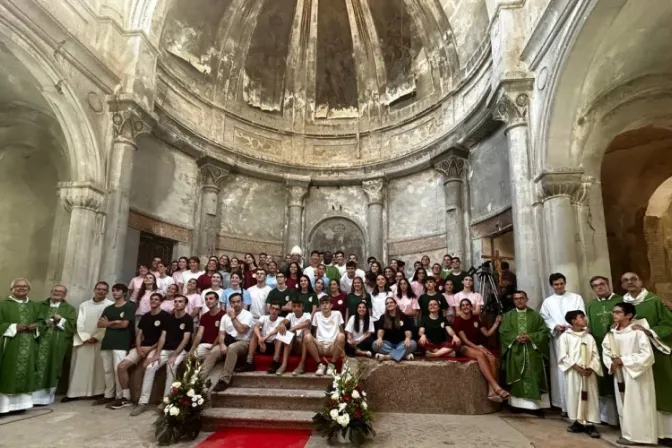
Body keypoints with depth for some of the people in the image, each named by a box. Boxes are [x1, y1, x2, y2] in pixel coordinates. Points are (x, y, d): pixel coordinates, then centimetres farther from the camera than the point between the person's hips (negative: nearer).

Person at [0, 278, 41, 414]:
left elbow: (40, 321, 17)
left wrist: (36, 326, -3)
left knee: (25, 373, 8)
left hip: (28, 346, 5)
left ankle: (20, 402, 15)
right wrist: (14, 327, -16)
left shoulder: (33, 305, 14)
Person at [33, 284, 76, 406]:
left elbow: (72, 326, 0)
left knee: (52, 368, 2)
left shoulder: (70, 309, 9)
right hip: (41, 341, 1)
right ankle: (35, 395, 4)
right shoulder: (40, 305, 14)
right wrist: (43, 323, -11)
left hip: (58, 344, -1)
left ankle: (46, 396, 11)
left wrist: (60, 320, -12)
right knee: (39, 366, -6)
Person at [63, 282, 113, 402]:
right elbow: (79, 323, 3)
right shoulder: (84, 305, 10)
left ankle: (98, 392, 7)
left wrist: (96, 337, -11)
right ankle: (74, 393, 13)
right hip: (83, 341, 3)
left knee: (99, 368, 0)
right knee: (80, 367, 6)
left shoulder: (111, 305, -2)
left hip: (101, 341, -3)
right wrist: (85, 337, -9)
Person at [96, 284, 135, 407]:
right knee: (107, 370, 8)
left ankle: (120, 397, -2)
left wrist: (108, 323, 5)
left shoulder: (129, 307, 0)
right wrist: (113, 322, -7)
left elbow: (124, 324, -9)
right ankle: (108, 395, 18)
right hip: (107, 342, 7)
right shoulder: (108, 308, 20)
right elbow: (99, 324, 11)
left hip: (121, 344, -6)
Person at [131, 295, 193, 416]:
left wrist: (174, 356, -21)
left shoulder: (188, 319, -6)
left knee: (171, 366, -33)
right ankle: (143, 402, -12)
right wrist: (157, 353, -9)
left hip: (180, 351, -5)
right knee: (150, 367, -17)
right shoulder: (169, 318, 10)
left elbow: (185, 339, -13)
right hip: (165, 350, 5)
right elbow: (162, 337, 4)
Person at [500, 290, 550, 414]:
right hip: (515, 353, 0)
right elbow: (503, 332, 2)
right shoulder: (508, 316, 8)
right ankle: (517, 404, 12)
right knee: (517, 378, 4)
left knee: (533, 378, -1)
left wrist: (530, 337, -14)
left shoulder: (535, 315, 7)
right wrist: (516, 337, -14)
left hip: (532, 352, 0)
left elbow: (544, 331, 0)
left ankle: (536, 405, 6)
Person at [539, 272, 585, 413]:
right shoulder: (547, 301, 13)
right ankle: (565, 405, 8)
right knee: (561, 370, 2)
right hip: (558, 339, 1)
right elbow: (545, 319, 6)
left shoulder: (576, 298, 11)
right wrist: (555, 326, -12)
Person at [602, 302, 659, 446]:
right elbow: (606, 351, 8)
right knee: (624, 405, 14)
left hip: (637, 376, -6)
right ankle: (628, 433, 26)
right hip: (620, 375, 6)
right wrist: (612, 364, -10)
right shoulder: (612, 333, 2)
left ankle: (637, 435, 16)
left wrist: (623, 360, -19)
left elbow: (647, 355, -19)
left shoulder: (638, 332, -16)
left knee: (637, 405, 4)